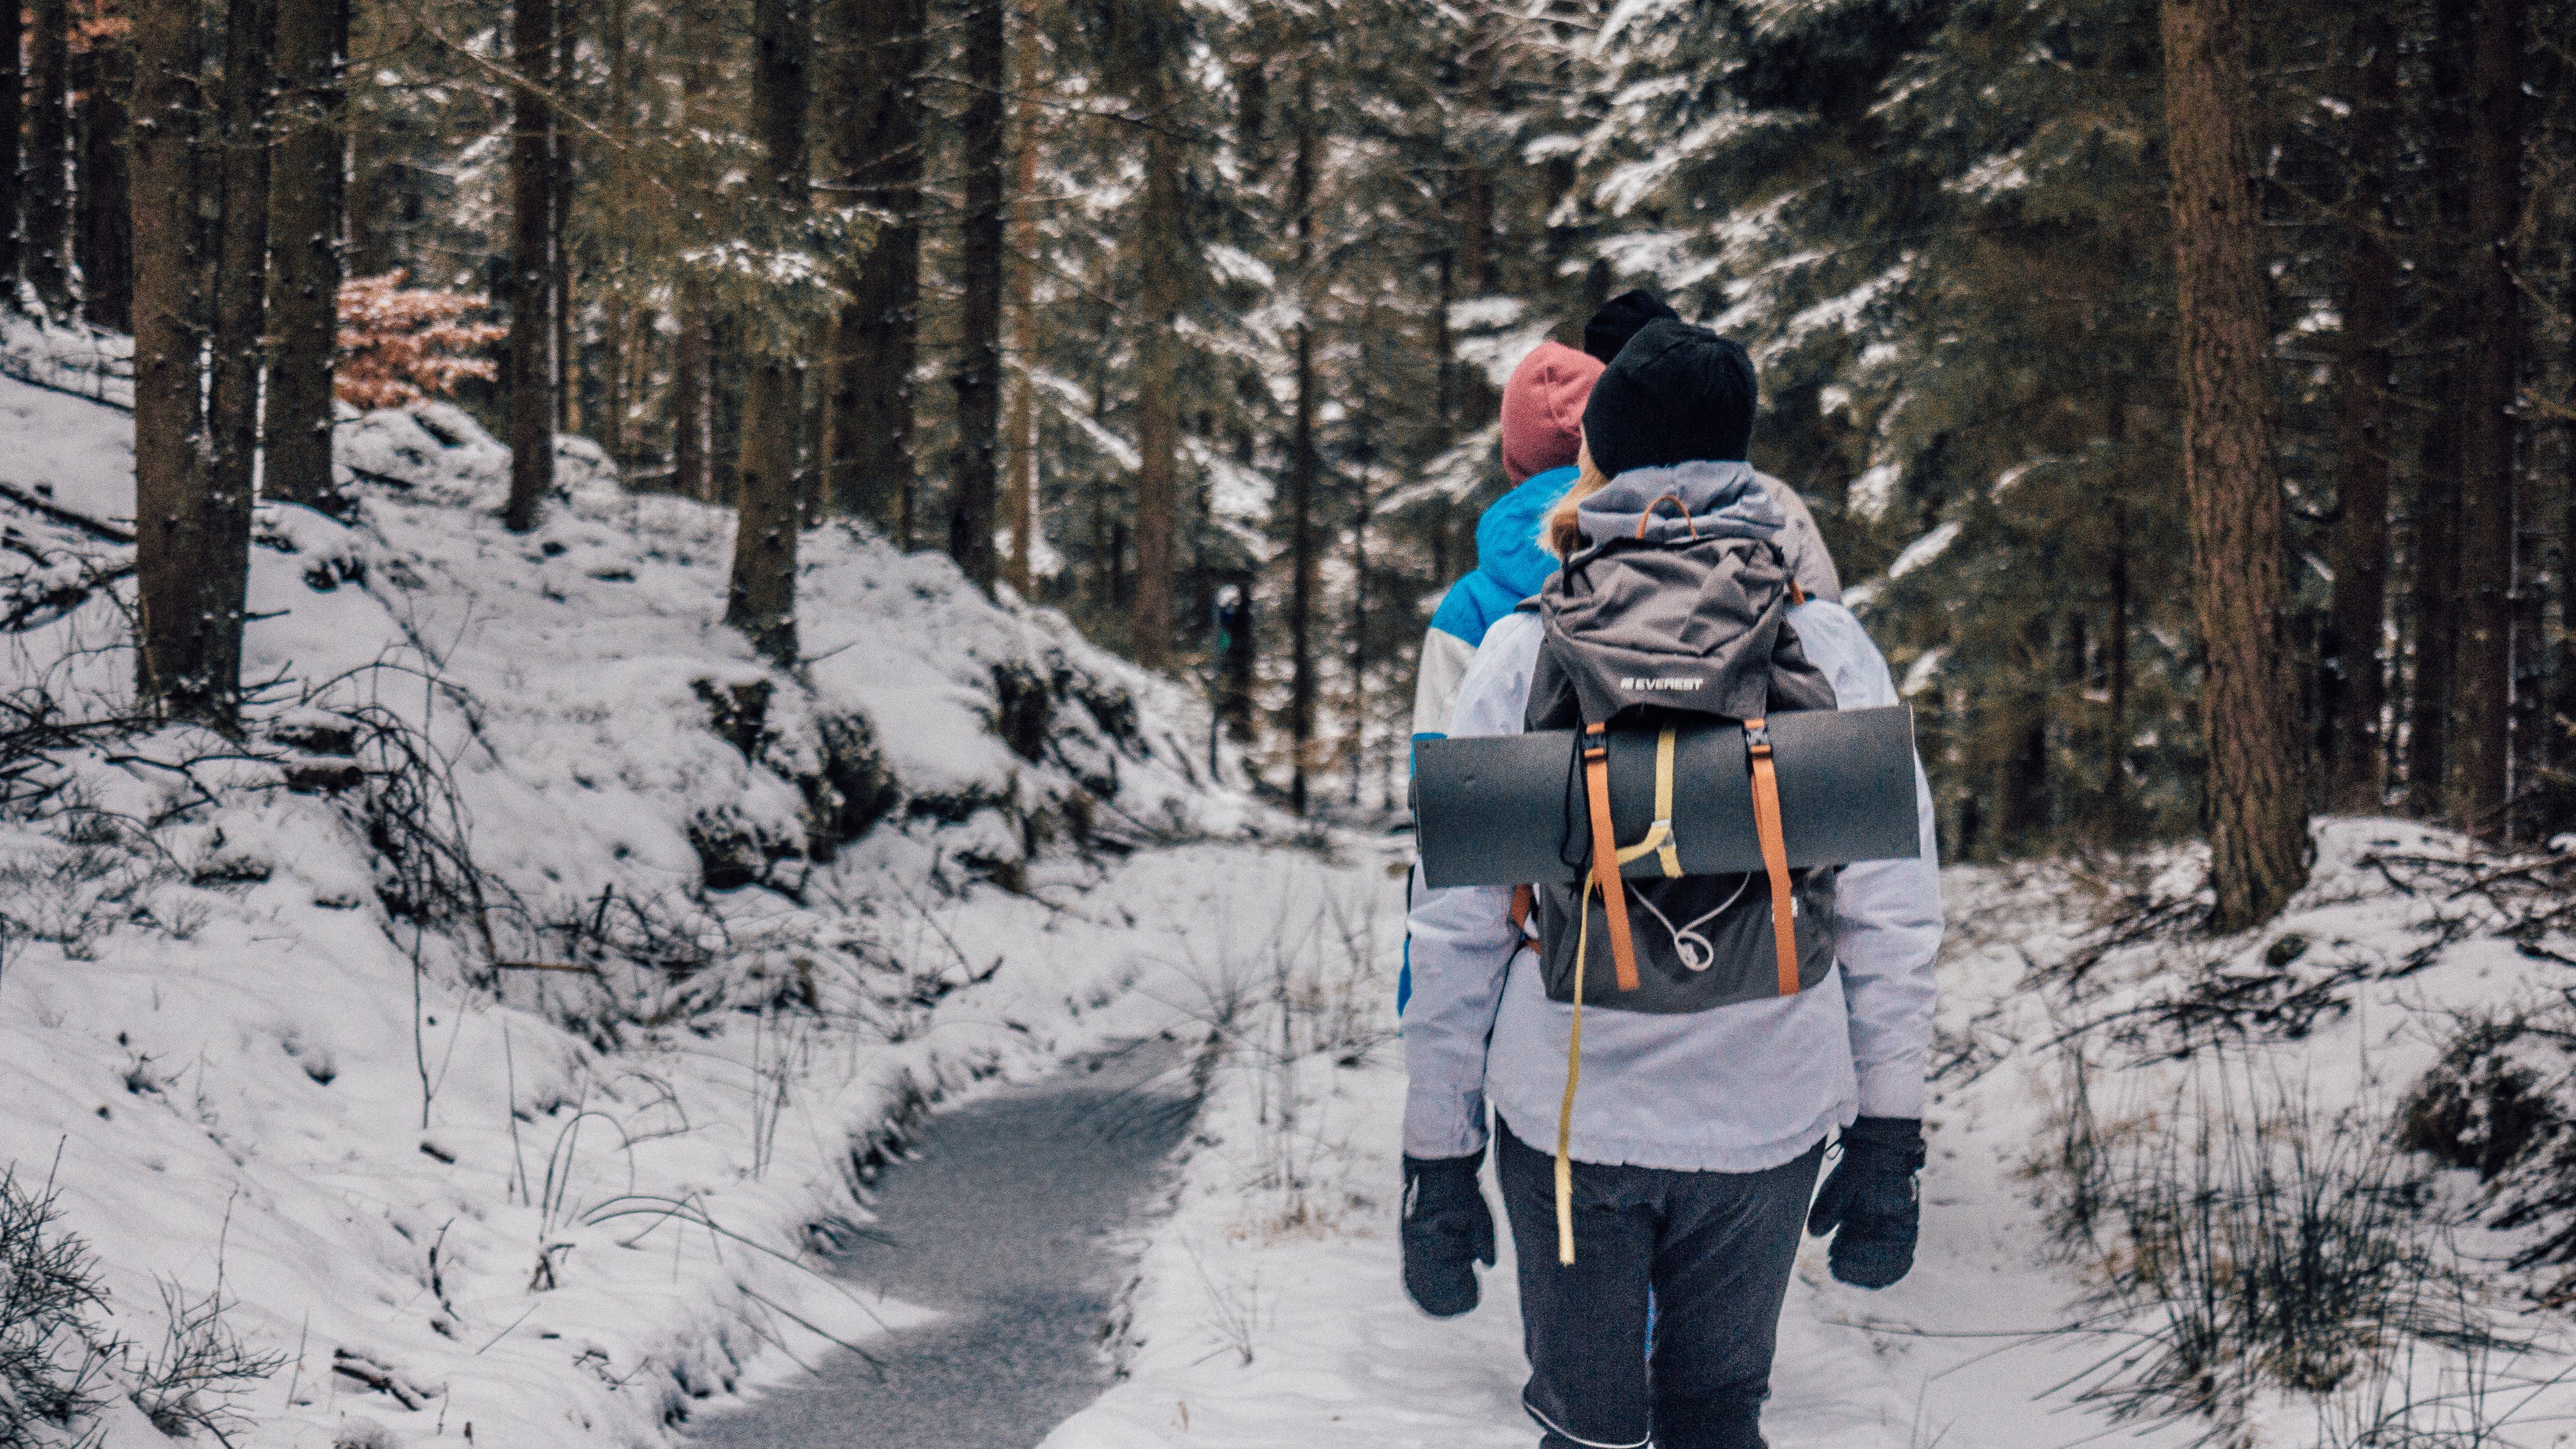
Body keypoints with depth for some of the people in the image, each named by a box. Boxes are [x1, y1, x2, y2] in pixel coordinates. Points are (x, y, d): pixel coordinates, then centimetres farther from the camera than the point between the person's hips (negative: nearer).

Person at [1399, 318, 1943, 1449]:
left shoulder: (1525, 648, -5)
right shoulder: (1825, 645, -2)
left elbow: (1455, 927, -4)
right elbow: (1892, 917, -2)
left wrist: (1437, 1160, 3)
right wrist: (1889, 1142, 7)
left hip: (1568, 1112, -1)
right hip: (1765, 1116, 1)